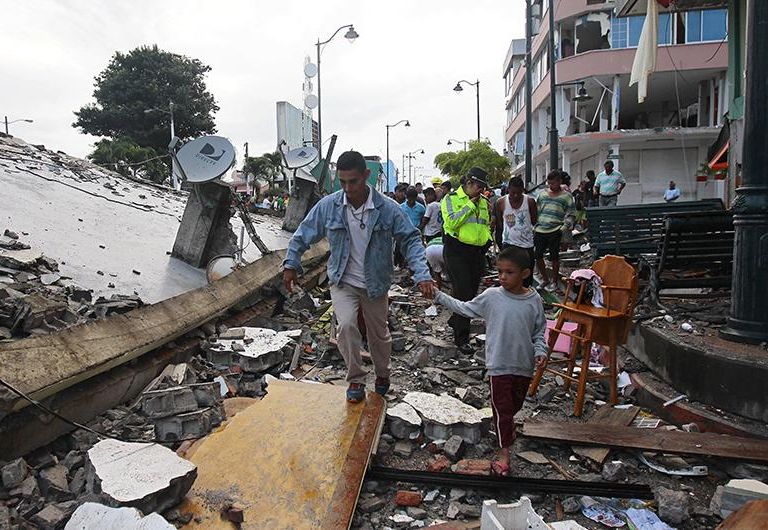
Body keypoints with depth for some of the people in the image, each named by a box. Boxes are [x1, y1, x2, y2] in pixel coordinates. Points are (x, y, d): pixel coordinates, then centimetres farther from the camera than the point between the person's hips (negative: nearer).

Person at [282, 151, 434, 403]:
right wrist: (291, 264, -8)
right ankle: (355, 379, 2)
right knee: (346, 325, -22)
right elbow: (304, 235, 0)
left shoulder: (388, 208, -17)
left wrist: (422, 275, -24)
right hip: (342, 281, 0)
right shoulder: (328, 205, -13)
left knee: (379, 334, 15)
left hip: (375, 284, 0)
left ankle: (382, 374, 45)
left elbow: (411, 240, -12)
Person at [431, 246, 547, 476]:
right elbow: (464, 308, 2)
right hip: (499, 365, -2)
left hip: (524, 365, 2)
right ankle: (504, 451, 14)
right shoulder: (491, 296, -10)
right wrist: (438, 295, -2)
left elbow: (539, 330, 4)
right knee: (501, 407, 2)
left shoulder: (534, 300, -7)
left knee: (516, 403, 23)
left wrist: (540, 351, -11)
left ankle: (507, 423, 53)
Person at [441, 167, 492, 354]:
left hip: (478, 252, 7)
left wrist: (488, 239, 9)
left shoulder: (483, 202, 16)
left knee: (471, 292, 13)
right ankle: (461, 338, -2)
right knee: (463, 293, -10)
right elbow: (451, 222, -19)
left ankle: (455, 321, 37)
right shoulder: (451, 199, -4)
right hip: (457, 251, -7)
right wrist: (470, 205, -16)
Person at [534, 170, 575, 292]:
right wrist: (534, 226, 12)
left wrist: (565, 227, -13)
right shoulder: (542, 193, 15)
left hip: (555, 231, -4)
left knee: (554, 257, 1)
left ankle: (554, 282, 16)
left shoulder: (566, 196, 4)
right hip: (539, 230, 4)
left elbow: (570, 214, 2)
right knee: (538, 256, 6)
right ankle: (545, 280, 24)